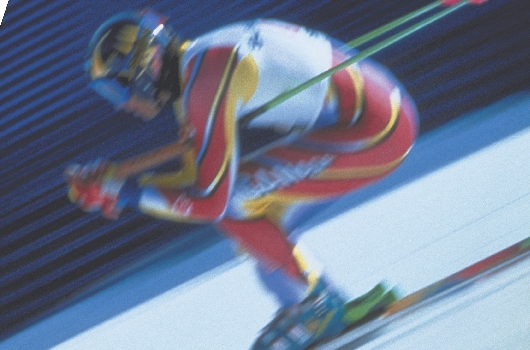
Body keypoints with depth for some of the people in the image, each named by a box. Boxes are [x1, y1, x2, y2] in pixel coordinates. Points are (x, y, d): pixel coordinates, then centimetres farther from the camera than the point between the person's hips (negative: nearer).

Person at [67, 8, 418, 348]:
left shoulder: (204, 81, -19)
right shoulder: (191, 69, 11)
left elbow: (210, 198, -20)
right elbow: (193, 176, 16)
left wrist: (125, 191, -9)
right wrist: (113, 180, 5)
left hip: (374, 134, -10)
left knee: (230, 198, -11)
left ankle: (314, 305, 2)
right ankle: (330, 309, 18)